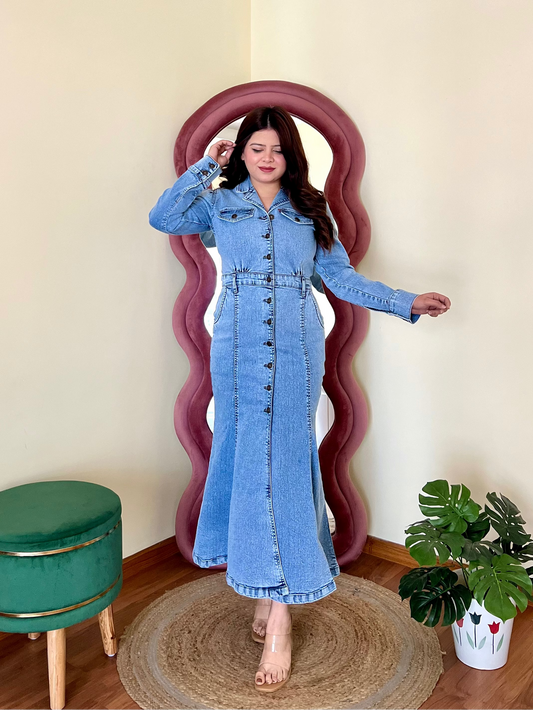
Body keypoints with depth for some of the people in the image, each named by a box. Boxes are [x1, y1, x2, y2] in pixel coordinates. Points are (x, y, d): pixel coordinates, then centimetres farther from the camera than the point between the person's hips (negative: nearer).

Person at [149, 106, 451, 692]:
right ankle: (265, 590, 19)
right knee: (244, 458, 1)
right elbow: (163, 218, -3)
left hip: (296, 349, 0)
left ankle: (279, 623, 1)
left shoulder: (311, 209, 14)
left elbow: (341, 277, 11)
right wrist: (207, 165, 2)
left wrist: (407, 302, 4)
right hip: (238, 349, 1)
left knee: (285, 461, -6)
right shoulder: (220, 204, 12)